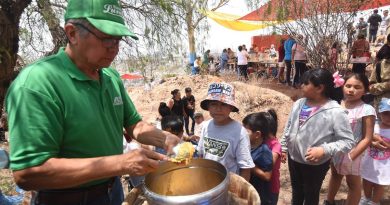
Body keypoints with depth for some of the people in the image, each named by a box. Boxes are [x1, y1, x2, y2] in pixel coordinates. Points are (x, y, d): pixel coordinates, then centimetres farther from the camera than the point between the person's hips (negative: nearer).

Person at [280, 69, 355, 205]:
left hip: (316, 164, -5)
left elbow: (348, 142, -21)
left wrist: (324, 150, -33)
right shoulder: (299, 104, -5)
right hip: (293, 158, 5)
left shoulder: (335, 112, -23)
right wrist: (283, 147, 10)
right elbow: (288, 127, 7)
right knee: (296, 191, 28)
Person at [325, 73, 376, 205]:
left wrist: (351, 156, -23)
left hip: (350, 152, -5)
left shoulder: (366, 110, -19)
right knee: (335, 175, 27)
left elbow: (367, 139, -18)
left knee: (353, 182, 16)